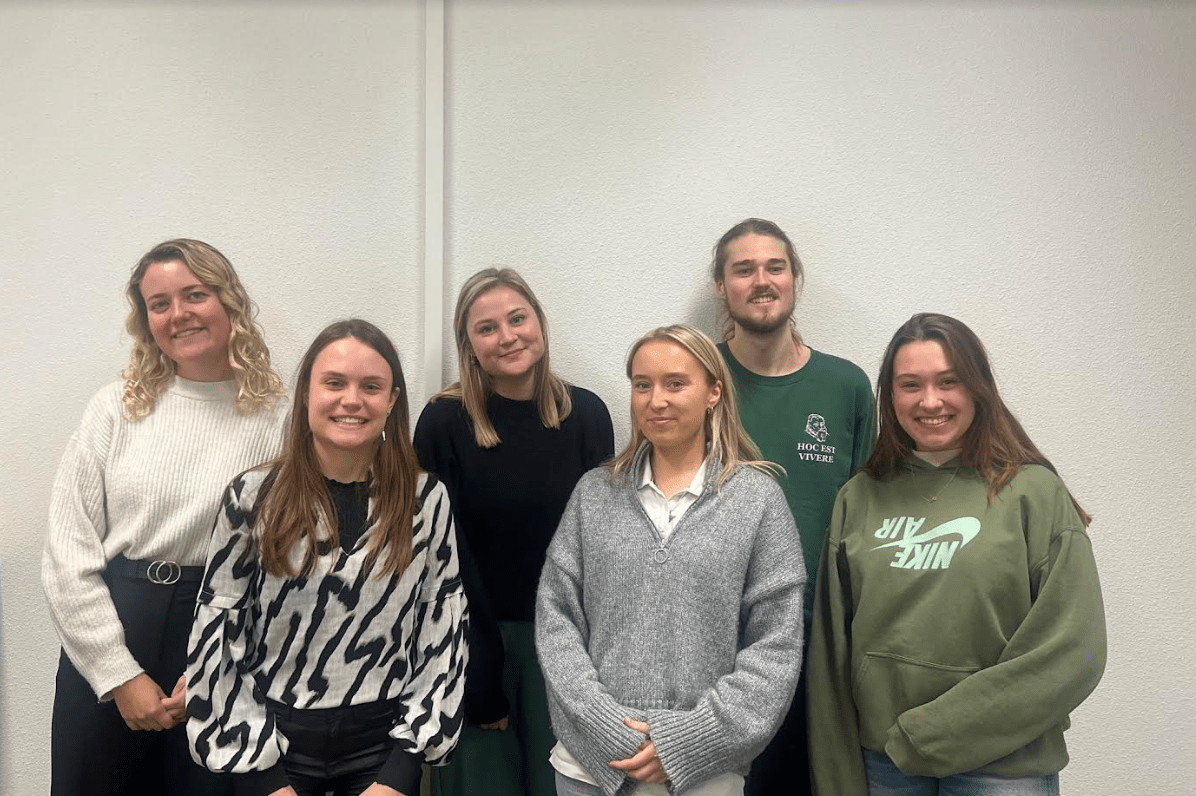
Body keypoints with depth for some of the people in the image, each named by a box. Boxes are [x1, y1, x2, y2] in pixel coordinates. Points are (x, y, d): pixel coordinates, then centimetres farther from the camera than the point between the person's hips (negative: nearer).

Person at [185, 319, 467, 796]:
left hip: (384, 741, 0)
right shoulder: (254, 497, -7)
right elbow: (215, 637, -4)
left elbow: (443, 635, -3)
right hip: (273, 739, 0)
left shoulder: (426, 499, -6)